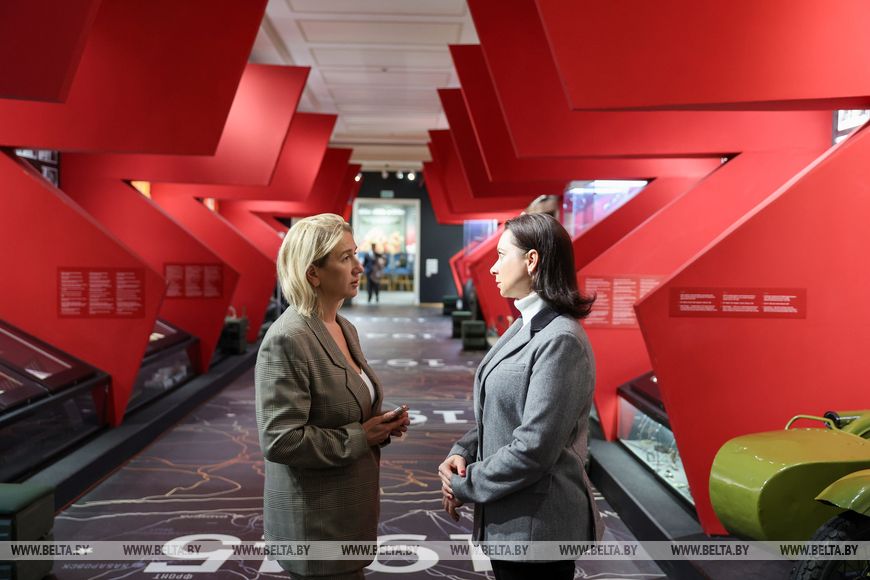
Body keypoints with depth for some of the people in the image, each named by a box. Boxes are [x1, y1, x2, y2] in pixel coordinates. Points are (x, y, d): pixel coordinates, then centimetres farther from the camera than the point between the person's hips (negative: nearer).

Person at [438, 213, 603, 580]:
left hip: (537, 526, -8)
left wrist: (465, 485, -12)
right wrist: (461, 453, -4)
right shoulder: (523, 327, 8)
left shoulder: (560, 340, -21)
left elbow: (534, 449, -24)